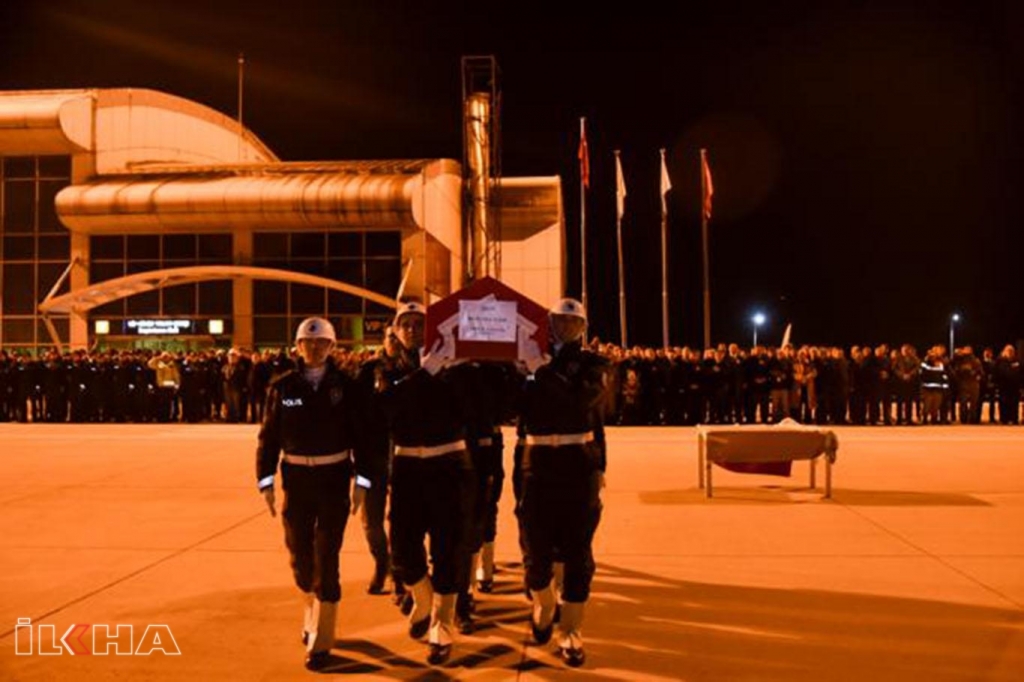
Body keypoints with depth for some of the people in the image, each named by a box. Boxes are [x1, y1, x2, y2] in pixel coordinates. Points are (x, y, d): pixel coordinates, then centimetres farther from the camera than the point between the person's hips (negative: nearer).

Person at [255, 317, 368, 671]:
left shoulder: (345, 386, -4)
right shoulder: (283, 386, -1)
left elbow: (361, 435, -1)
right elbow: (269, 437, 2)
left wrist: (361, 482, -4)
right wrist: (266, 482, -1)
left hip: (334, 480, -2)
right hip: (296, 480, 2)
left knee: (326, 558, -2)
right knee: (300, 556, 11)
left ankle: (321, 641, 7)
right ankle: (311, 614, 40)